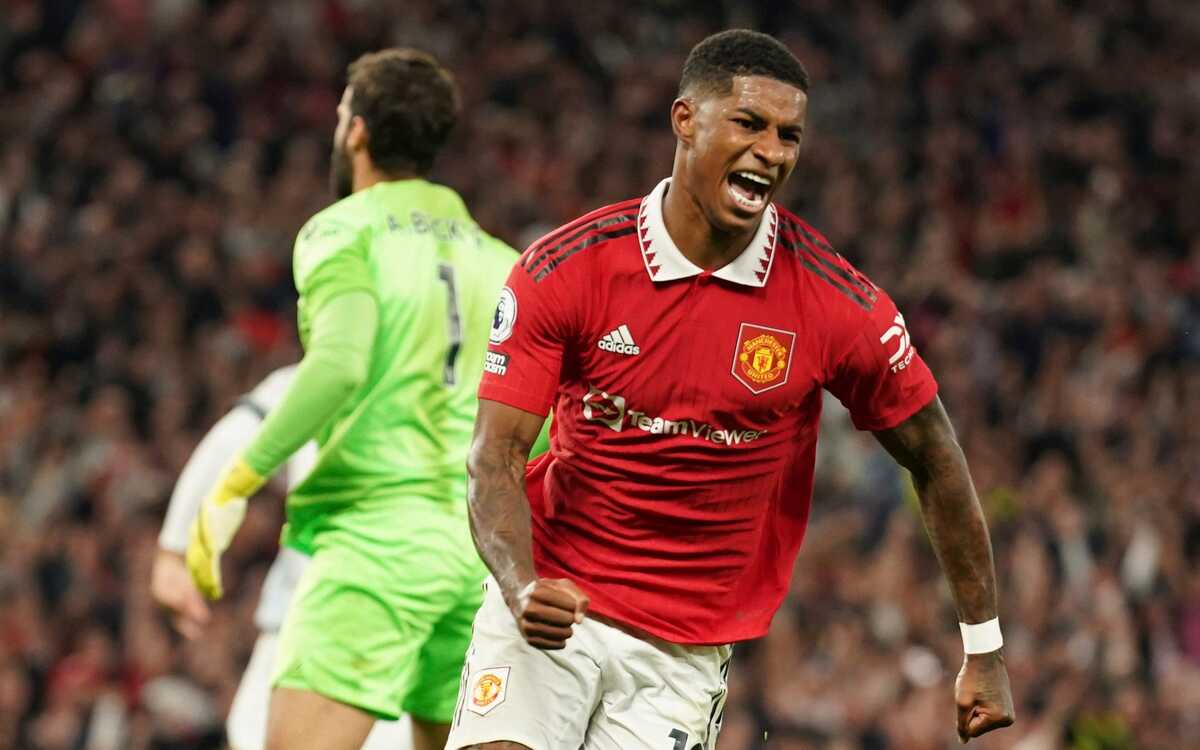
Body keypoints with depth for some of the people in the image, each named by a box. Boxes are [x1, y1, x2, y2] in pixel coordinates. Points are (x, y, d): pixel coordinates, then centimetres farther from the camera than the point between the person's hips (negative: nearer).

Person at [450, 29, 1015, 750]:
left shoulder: (835, 303, -8)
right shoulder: (564, 267, -9)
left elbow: (933, 457, 3)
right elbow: (495, 454, -10)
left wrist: (984, 646, 4)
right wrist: (521, 587, -29)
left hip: (688, 654, 1)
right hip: (550, 611, -1)